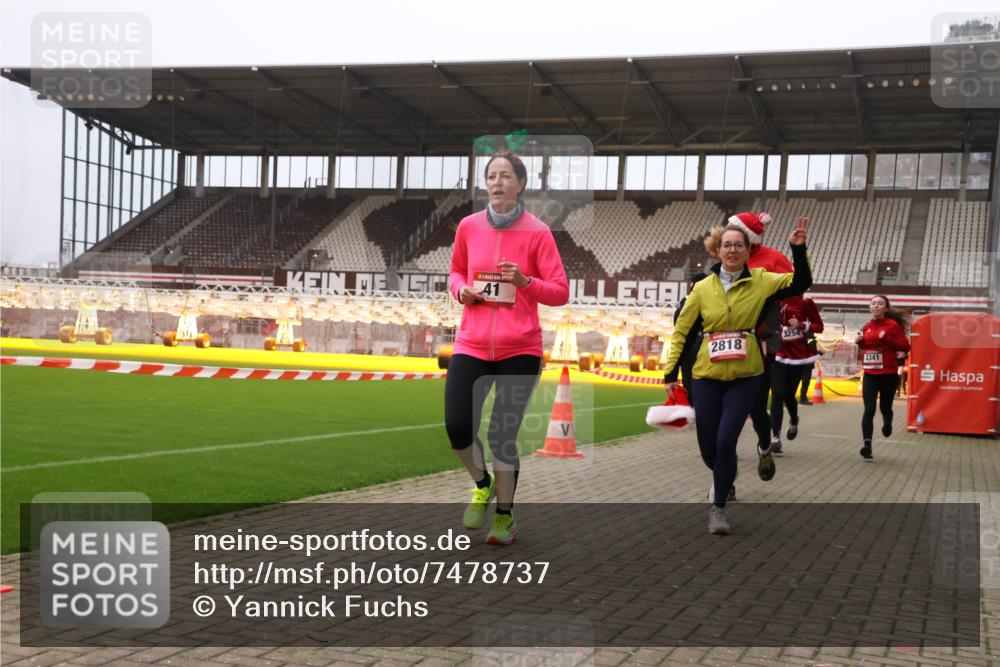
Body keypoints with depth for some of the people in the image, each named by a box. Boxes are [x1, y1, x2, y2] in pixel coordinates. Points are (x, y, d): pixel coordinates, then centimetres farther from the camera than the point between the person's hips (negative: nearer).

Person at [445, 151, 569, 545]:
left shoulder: (537, 232, -4)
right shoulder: (468, 227, 5)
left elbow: (560, 292, -3)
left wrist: (525, 282, -20)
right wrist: (461, 290, 0)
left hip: (519, 350, -3)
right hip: (471, 346, 3)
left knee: (503, 435, -1)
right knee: (457, 430, -7)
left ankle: (505, 515, 21)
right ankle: (482, 484, 26)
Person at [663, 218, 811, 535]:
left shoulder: (761, 281, 0)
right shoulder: (702, 287, 1)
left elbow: (800, 283, -4)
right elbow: (681, 331, 5)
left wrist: (799, 250, -18)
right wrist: (671, 372, 1)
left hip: (745, 377, -1)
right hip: (707, 377, 1)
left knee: (726, 441, -15)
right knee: (708, 449, 3)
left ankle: (718, 507, 4)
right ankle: (726, 479, 38)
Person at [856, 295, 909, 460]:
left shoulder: (893, 325, -6)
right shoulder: (866, 327, 8)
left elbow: (905, 347, -10)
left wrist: (887, 338, -20)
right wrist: (859, 343, 2)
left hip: (888, 375, -2)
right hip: (870, 375, 2)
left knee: (885, 407, 12)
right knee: (869, 410, -9)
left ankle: (887, 423, 48)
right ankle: (866, 445, -14)